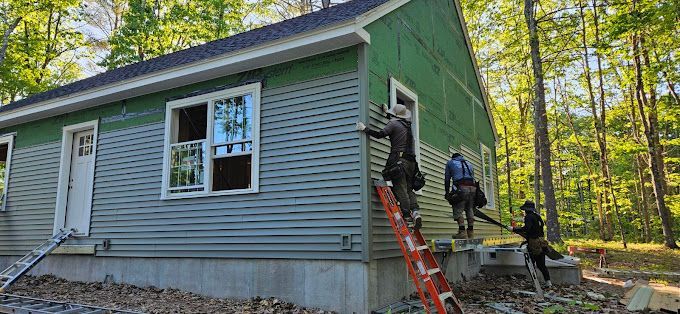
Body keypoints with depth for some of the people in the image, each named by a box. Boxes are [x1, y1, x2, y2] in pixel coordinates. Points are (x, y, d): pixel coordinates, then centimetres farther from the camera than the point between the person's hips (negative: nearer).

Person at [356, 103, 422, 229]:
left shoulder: (394, 123, -2)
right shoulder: (407, 125, 20)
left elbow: (380, 134, -13)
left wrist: (365, 129, -6)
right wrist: (387, 112, 53)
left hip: (398, 160, -7)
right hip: (411, 161, 7)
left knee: (400, 188, -7)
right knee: (409, 189, 9)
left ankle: (407, 215, -12)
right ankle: (415, 212, -7)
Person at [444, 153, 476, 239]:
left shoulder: (450, 163, 20)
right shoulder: (469, 164, 32)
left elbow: (447, 179, 15)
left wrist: (447, 193, 18)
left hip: (461, 188, -5)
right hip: (472, 188, 5)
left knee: (458, 210, -4)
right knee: (470, 210, 10)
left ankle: (462, 231, -14)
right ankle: (471, 232, 9)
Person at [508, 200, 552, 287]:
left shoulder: (529, 217, -13)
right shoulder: (537, 216, 15)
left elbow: (526, 228, -27)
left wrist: (514, 229, -25)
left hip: (534, 245, -9)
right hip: (541, 244, 9)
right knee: (541, 264, 16)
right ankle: (548, 282, 15)